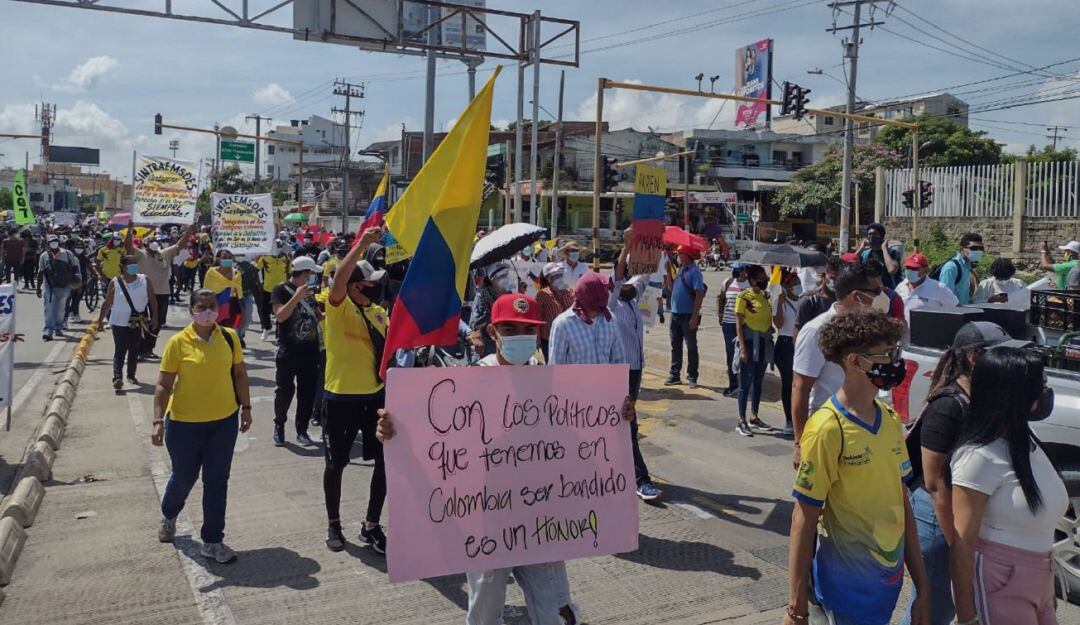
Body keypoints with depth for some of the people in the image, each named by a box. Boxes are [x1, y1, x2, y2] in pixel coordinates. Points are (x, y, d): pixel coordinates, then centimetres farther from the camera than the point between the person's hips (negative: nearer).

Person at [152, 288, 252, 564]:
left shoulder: (229, 337, -2)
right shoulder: (178, 342, -10)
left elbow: (240, 373, 7)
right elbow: (163, 385, -9)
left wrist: (245, 407, 6)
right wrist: (159, 421, -14)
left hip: (224, 420, 2)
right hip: (184, 422, -2)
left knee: (217, 481, 5)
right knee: (184, 477, 15)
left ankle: (212, 541, 17)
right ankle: (169, 516, 48)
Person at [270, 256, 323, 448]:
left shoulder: (310, 289, 11)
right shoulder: (281, 290, -7)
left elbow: (318, 315, 19)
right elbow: (280, 316, -19)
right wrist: (296, 297, -28)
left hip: (310, 351, 5)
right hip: (288, 351, -5)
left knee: (307, 392, 6)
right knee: (284, 390, 1)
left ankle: (302, 430, 16)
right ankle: (279, 425, 22)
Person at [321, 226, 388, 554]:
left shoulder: (378, 312, 8)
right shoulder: (338, 307, -10)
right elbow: (339, 277, -31)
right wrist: (362, 243, -36)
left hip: (375, 395, 5)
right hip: (342, 397, -5)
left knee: (387, 460, 5)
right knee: (336, 463, 9)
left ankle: (371, 525, 20)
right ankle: (333, 524, 28)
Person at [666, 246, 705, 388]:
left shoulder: (694, 272, -15)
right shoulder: (680, 270, 11)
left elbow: (700, 294, -19)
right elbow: (673, 287, 19)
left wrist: (695, 316, -23)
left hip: (688, 316, -8)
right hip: (675, 313, 8)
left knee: (691, 347, 3)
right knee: (675, 346, 13)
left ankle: (692, 377, 11)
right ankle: (674, 375, 21)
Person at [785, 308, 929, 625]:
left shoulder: (891, 419, 2)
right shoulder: (828, 429, -18)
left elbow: (902, 504, 8)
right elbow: (804, 520, -15)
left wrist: (922, 587, 11)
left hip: (889, 586, 6)